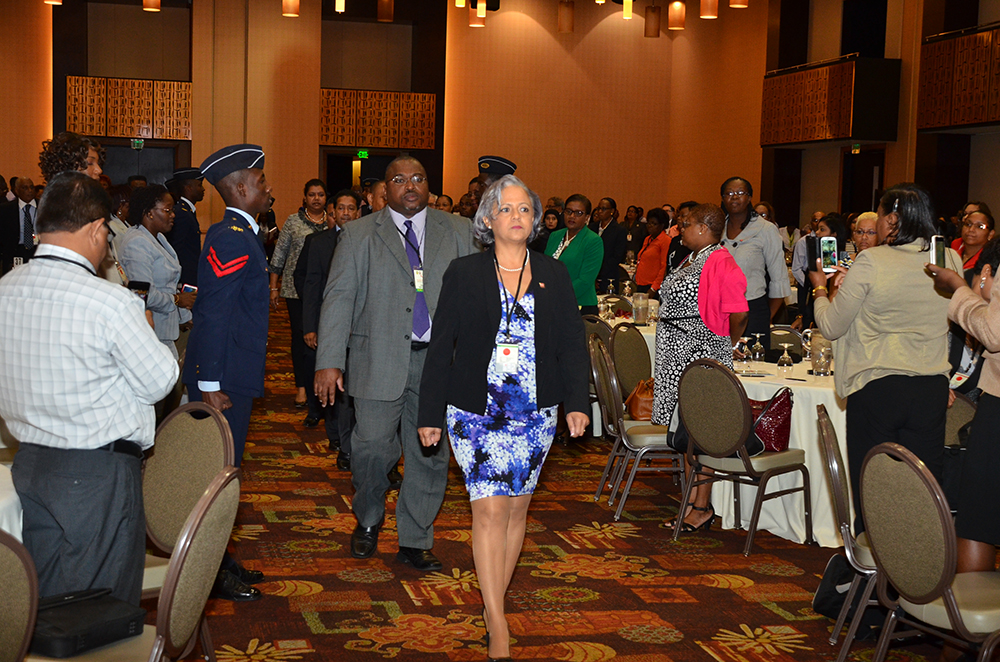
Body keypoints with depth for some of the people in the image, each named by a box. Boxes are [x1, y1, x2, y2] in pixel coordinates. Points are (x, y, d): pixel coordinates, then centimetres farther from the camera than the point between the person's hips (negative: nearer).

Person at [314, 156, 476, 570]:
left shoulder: (458, 233, 9)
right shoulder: (359, 235, 4)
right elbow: (338, 298, -1)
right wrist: (329, 361, -10)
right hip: (380, 361, -2)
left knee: (430, 455, 6)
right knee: (373, 447, -2)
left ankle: (415, 543, 20)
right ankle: (368, 521, 27)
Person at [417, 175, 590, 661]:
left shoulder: (554, 275, 8)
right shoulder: (464, 274, 1)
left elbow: (572, 343, 7)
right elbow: (441, 345, 2)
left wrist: (577, 402, -5)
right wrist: (430, 413, 0)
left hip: (535, 414, 3)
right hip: (477, 412, -3)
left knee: (517, 508, 9)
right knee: (490, 509, -10)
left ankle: (493, 604, 24)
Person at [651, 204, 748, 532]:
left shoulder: (721, 263, -16)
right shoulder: (689, 260, 14)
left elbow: (739, 313, -18)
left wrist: (726, 343, -2)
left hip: (703, 356, -9)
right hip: (677, 356, 9)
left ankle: (703, 506, 4)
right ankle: (692, 500, 20)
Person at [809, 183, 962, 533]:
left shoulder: (871, 262, -10)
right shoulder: (950, 261, 3)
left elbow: (831, 326, -4)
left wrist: (821, 289, 14)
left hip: (876, 386, -3)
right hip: (932, 387, 4)